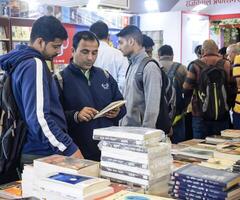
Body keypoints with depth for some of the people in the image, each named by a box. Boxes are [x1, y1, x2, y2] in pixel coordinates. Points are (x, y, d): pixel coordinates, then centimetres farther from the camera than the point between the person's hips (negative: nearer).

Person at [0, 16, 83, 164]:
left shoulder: (20, 63, 10)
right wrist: (69, 148, -24)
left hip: (30, 151, 9)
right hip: (42, 155, -9)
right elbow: (38, 117, -26)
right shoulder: (35, 65, -18)